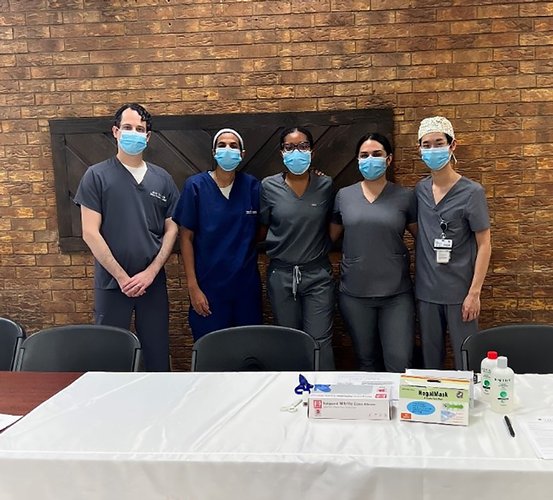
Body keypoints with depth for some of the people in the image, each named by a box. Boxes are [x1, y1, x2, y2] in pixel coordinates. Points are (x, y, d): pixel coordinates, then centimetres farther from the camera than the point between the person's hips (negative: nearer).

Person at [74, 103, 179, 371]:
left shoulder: (162, 179, 7)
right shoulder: (97, 176, -1)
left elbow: (171, 229, 6)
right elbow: (90, 233, -7)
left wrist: (150, 272, -6)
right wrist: (121, 277, -11)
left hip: (153, 282, 2)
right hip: (111, 283, -2)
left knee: (157, 352, 8)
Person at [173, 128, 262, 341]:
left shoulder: (252, 186, 1)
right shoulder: (196, 186, -5)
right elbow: (186, 237, -4)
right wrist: (192, 286, -8)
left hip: (247, 285, 2)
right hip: (209, 286, -2)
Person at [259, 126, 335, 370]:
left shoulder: (325, 185, -1)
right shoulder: (269, 186, -3)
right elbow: (263, 227, 9)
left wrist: (320, 248, 7)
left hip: (318, 275, 0)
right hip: (281, 275, 1)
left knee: (320, 341, -3)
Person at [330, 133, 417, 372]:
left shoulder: (405, 197, 0)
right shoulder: (343, 196, 4)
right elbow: (330, 236, 15)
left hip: (396, 293, -1)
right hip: (354, 293, 2)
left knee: (400, 363, -3)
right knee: (366, 361, 14)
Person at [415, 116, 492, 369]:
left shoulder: (471, 192, -8)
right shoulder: (420, 190, 5)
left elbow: (484, 245, -8)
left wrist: (474, 292, -12)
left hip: (459, 291, -4)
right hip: (426, 291, 4)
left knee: (465, 361, 4)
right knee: (430, 359, 13)